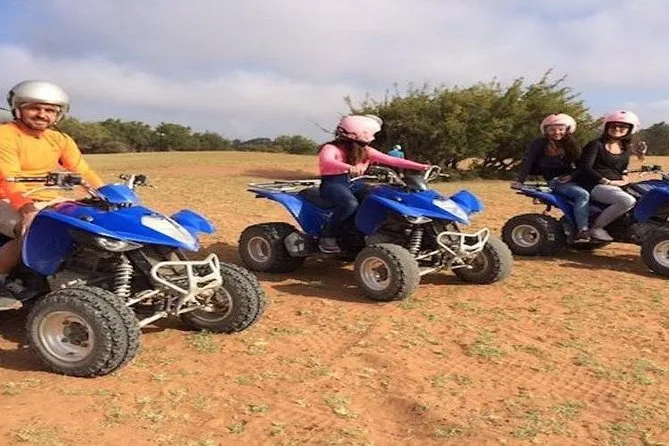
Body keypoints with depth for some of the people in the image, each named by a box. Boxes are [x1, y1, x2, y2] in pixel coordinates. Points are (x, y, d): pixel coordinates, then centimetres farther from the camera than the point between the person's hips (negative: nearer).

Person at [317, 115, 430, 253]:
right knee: (351, 204, -37)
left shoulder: (365, 151, 7)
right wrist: (349, 168, -54)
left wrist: (420, 166, -7)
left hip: (352, 183, 7)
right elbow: (326, 162, -34)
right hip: (332, 183, -7)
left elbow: (390, 160, 2)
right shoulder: (331, 148, -11)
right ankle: (327, 236, -21)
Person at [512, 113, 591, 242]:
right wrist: (519, 180, -18)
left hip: (571, 179, 7)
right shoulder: (539, 143, -1)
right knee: (583, 195, -29)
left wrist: (573, 175, -9)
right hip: (554, 181, -6)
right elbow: (528, 162, -7)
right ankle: (582, 231, -32)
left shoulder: (571, 144, 13)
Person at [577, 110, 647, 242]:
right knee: (628, 201, -31)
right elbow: (585, 167, -14)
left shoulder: (626, 148, 16)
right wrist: (608, 181, -17)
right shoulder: (596, 145, -6)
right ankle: (596, 228, -20)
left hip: (617, 185, 8)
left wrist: (624, 178, 2)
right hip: (595, 185, -8)